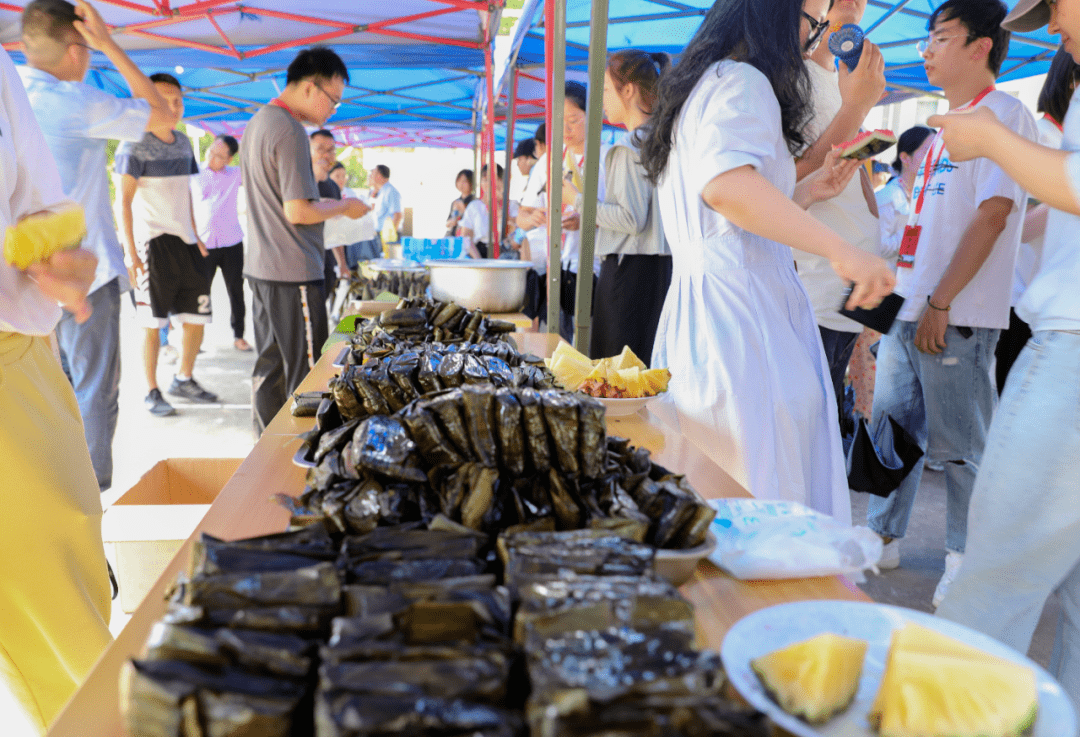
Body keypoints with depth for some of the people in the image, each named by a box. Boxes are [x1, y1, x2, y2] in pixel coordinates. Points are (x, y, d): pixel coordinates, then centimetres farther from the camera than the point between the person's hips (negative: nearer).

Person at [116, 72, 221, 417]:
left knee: (198, 317, 9)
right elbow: (124, 202, -10)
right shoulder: (135, 146, -6)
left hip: (185, 243, 7)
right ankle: (151, 392, 10)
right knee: (153, 323, -2)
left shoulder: (184, 143, 14)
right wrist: (131, 252, -16)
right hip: (153, 243, -6)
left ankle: (184, 379, 27)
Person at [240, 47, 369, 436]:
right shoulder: (290, 131, -16)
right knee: (304, 377, -2)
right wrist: (343, 207, -5)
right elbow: (298, 211, -20)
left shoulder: (257, 122, 15)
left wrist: (328, 203, 18)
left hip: (261, 268, 10)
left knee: (269, 369, 15)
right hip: (293, 273, -10)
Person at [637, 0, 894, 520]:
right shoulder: (741, 81, -5)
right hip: (740, 306, -10)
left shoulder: (700, 86, 26)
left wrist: (815, 187, 33)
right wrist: (841, 250, -25)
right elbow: (725, 184, -27)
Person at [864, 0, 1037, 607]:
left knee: (960, 444, 0)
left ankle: (969, 563, 15)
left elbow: (991, 217, -16)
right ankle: (884, 537, 25)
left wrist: (940, 303, -19)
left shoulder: (1004, 114, -6)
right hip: (910, 308, 9)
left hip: (957, 317, -8)